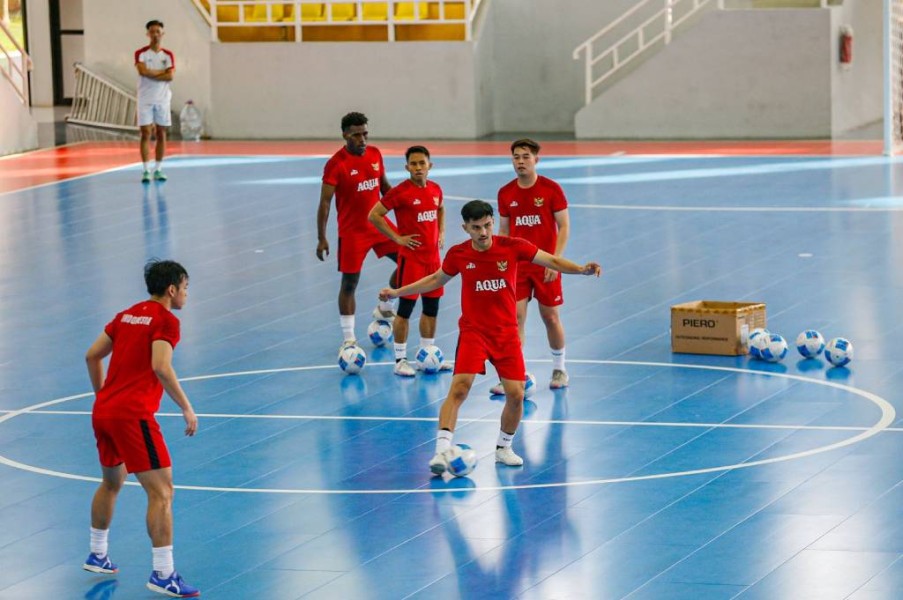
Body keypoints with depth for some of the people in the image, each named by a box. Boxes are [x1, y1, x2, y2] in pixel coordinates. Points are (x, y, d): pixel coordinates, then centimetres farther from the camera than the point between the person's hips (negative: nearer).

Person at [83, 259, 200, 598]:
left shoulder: (127, 316, 16)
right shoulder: (165, 321, -7)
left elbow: (92, 356, 19)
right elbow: (160, 367, -22)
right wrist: (186, 408, -16)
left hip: (102, 412, 9)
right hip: (133, 415, -9)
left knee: (112, 483, 28)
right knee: (161, 492, -8)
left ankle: (97, 556, 41)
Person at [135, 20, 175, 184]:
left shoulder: (168, 55, 6)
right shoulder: (141, 53, -1)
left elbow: (170, 76, -7)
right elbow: (143, 71, -19)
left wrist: (151, 74, -13)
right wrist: (162, 72, -10)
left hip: (162, 99, 3)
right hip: (145, 100, -3)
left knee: (161, 134, 4)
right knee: (146, 134, -7)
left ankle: (158, 170, 10)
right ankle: (146, 171, -6)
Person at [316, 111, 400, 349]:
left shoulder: (375, 154, 1)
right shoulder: (336, 164, -16)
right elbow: (325, 202, -16)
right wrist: (321, 238, -19)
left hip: (378, 223, 6)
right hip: (352, 230, -6)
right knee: (349, 282, -1)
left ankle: (384, 309, 22)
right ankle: (348, 338, 7)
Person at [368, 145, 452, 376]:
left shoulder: (435, 189, 6)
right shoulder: (400, 192, -13)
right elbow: (374, 215, -13)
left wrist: (441, 233, 13)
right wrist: (397, 238, -13)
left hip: (432, 256, 6)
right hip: (411, 258, -6)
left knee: (431, 308, 12)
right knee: (406, 308, -2)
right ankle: (400, 359, 5)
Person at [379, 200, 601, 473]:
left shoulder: (512, 247, -8)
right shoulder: (458, 254, -4)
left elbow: (552, 261, -3)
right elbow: (436, 279, 15)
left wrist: (581, 269, -19)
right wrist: (397, 292, 17)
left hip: (506, 333, 1)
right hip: (473, 331, -1)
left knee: (516, 394, -4)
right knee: (459, 388, -20)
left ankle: (503, 448, 20)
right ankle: (442, 450, -22)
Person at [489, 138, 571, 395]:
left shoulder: (551, 189, -7)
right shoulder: (505, 193, 3)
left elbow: (564, 226, -5)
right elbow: (504, 231, 12)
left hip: (545, 265, -2)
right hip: (516, 265, 2)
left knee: (550, 317, 7)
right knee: (515, 318, -5)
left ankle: (559, 369, 25)